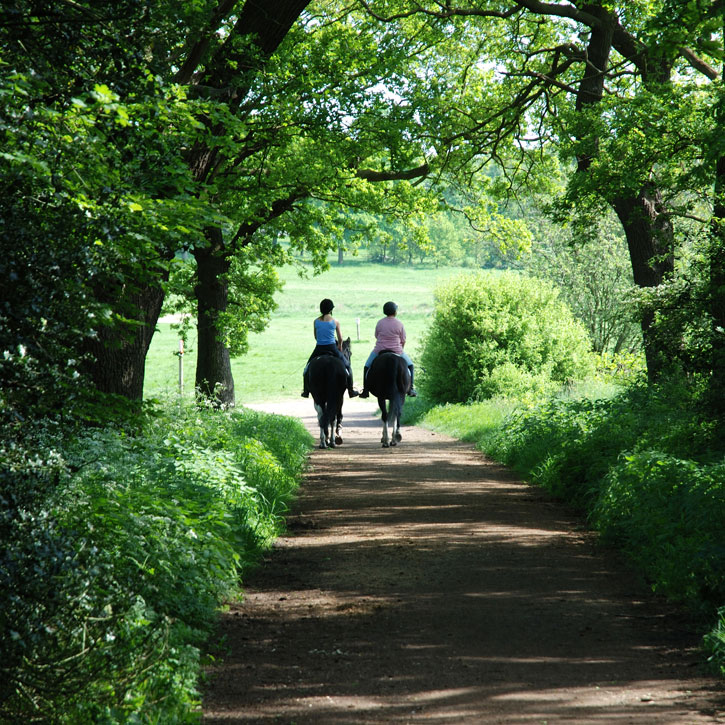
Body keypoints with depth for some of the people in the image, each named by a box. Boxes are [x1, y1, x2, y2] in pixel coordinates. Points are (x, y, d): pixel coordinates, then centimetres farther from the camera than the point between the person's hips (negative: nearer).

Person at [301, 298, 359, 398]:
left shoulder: (316, 321, 0)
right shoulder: (335, 321, -5)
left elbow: (316, 337, 11)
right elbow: (340, 338, 3)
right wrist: (340, 347, 23)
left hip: (319, 349, 1)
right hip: (332, 348, -1)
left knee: (308, 367, 23)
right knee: (347, 366, 17)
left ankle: (306, 391, 19)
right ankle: (351, 391, 15)